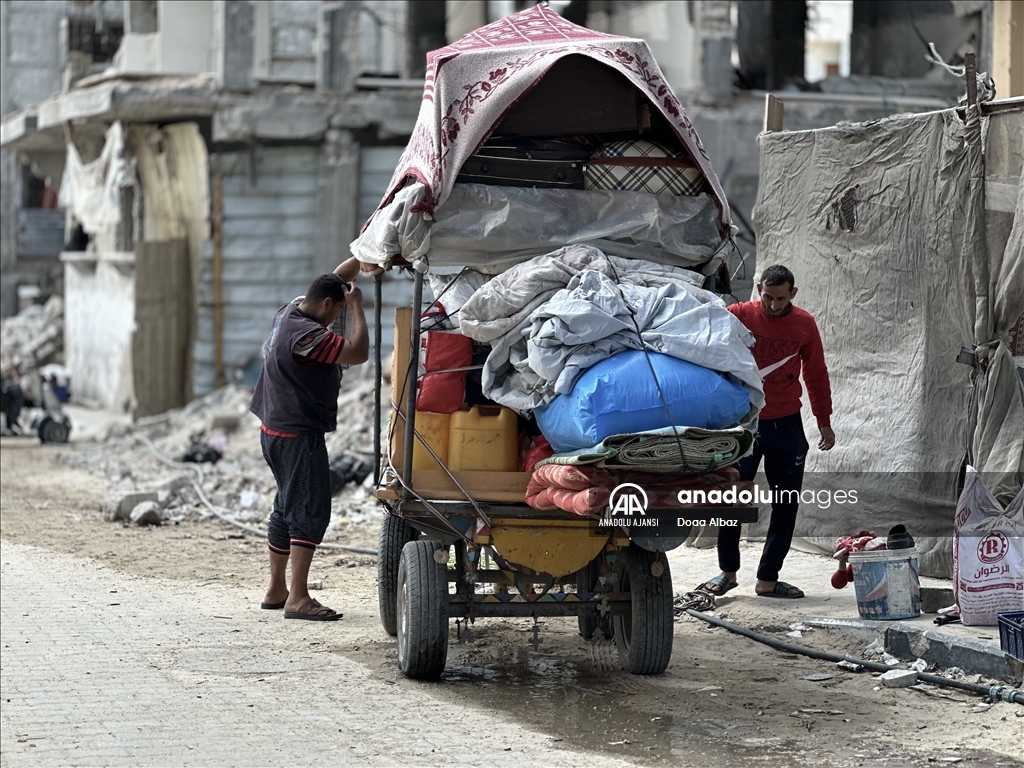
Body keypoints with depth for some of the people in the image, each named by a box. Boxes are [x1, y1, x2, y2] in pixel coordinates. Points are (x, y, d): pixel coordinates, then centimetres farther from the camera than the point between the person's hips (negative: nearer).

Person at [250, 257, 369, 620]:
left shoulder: (292, 310, 8)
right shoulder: (306, 335, -22)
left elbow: (336, 279, 19)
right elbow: (357, 353, -23)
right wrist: (357, 307, -15)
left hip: (275, 430, 11)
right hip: (298, 434, -11)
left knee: (287, 508, 17)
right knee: (310, 511, -10)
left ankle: (276, 590, 23)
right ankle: (298, 598, -15)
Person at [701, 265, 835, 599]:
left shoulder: (804, 324, 4)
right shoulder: (738, 316, -5)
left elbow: (816, 374, 13)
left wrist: (824, 421, 15)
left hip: (787, 425, 2)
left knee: (787, 504, 2)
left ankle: (768, 579, 10)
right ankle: (727, 572, 17)